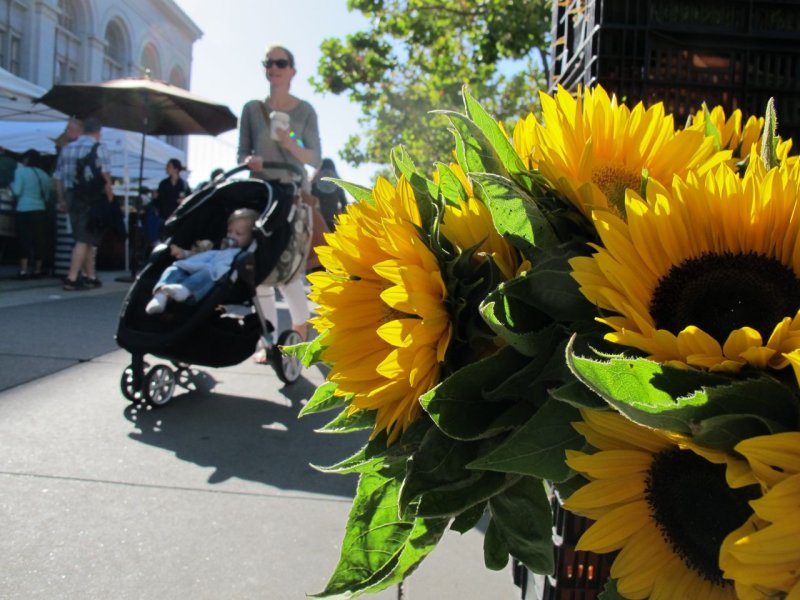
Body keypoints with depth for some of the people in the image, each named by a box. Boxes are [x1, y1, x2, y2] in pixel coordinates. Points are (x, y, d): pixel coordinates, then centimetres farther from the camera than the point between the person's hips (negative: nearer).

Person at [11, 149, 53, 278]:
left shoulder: (21, 171, -3)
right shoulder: (43, 174, 12)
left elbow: (17, 191, -8)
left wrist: (12, 184, 11)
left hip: (24, 210, -4)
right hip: (40, 210, 4)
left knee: (24, 239, -2)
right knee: (39, 240, 7)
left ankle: (23, 270, -8)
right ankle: (37, 270, 11)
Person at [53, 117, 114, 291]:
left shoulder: (67, 148, 12)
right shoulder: (99, 147, -5)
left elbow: (57, 177, 12)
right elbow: (104, 175, -17)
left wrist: (62, 200, 19)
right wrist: (110, 197, -11)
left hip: (72, 197, 6)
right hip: (92, 199, -6)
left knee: (85, 239, 16)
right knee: (85, 240, -4)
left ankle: (90, 276, 23)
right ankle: (71, 278, -9)